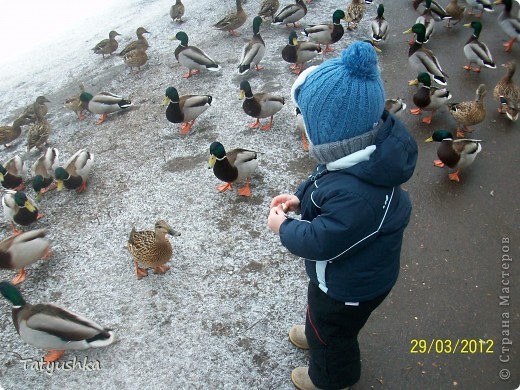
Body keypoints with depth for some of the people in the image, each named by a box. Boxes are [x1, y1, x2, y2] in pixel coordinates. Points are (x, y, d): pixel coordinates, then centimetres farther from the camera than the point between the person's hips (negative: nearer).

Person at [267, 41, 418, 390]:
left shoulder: (356, 196, -47)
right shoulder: (375, 138, -19)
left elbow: (317, 242, -31)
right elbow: (326, 176, 0)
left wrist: (283, 226, -15)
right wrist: (300, 197, -9)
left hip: (350, 286, -7)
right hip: (352, 270, 7)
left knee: (332, 333, 25)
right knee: (322, 312, 37)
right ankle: (317, 333, 69)